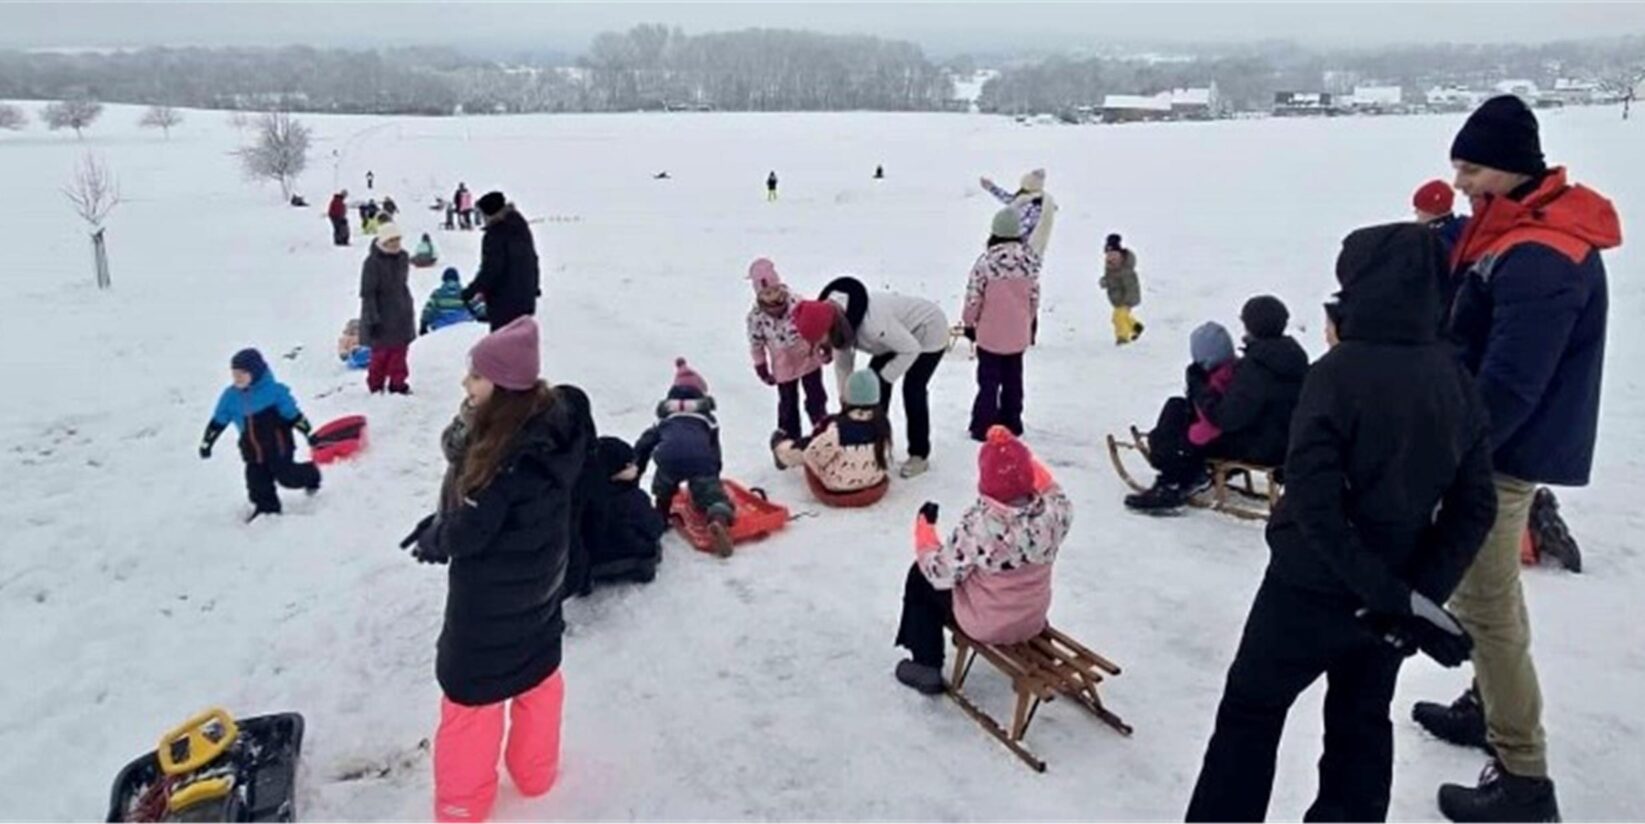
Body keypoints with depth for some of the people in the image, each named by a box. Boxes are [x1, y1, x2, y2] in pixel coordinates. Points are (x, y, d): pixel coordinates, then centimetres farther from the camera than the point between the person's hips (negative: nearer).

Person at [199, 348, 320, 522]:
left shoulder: (273, 390, -14)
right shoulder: (231, 396, 2)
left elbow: (293, 414, -11)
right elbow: (217, 422, 12)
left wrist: (310, 434, -10)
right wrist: (206, 443, 12)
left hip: (278, 446, -5)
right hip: (253, 452, 6)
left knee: (286, 476, -6)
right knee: (257, 481, 5)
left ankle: (311, 475, 23)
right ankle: (266, 508, 23)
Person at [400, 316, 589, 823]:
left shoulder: (508, 456, -35)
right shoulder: (552, 423, -8)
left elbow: (468, 533, -24)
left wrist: (433, 539, -3)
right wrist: (440, 526, -5)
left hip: (491, 601, -8)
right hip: (537, 591, 8)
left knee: (473, 688, 12)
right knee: (537, 673, 23)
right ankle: (535, 772, 44)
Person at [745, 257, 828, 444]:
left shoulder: (797, 303, -21)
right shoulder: (756, 316, -19)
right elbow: (756, 343, -6)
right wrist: (762, 369, 1)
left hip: (808, 358, 0)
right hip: (783, 366, 0)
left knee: (816, 396, 12)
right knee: (788, 403, 13)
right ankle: (789, 437, 29)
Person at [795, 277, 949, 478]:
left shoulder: (872, 322, -44)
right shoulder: (835, 320, -18)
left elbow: (911, 349, -32)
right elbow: (842, 363, -5)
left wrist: (883, 379, -25)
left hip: (927, 333, -8)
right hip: (897, 333, 8)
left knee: (913, 391, -11)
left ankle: (919, 455, 5)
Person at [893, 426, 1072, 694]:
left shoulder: (977, 525, -35)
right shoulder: (1054, 512, -23)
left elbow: (941, 574, -21)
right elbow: (1053, 490, 3)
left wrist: (924, 526, -6)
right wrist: (1014, 448, 3)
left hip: (984, 624, -5)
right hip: (1034, 620, 5)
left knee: (920, 577, 19)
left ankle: (927, 667, 27)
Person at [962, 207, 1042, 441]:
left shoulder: (986, 261, -17)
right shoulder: (1030, 260, -5)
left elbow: (974, 297, -11)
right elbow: (1034, 297, 5)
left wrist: (969, 323, 5)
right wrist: (1031, 322, 20)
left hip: (990, 333, -4)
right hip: (1018, 334, 4)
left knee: (988, 380, 6)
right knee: (1013, 379, 16)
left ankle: (984, 427, 8)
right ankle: (1011, 424, 25)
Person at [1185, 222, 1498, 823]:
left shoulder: (1340, 371, -21)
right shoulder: (1457, 380, -1)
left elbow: (1315, 503, -27)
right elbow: (1474, 507, -1)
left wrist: (1393, 598, -20)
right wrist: (1420, 594, -7)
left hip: (1312, 587, -6)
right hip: (1391, 596, 6)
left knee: (1251, 711, 12)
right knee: (1362, 723, 22)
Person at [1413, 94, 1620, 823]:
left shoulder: (1540, 259, -25)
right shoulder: (1522, 231, 8)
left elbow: (1509, 386, -26)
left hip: (1507, 452, -11)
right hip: (1502, 440, 11)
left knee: (1483, 604, -3)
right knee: (1488, 591, 22)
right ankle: (1491, 706, 40)